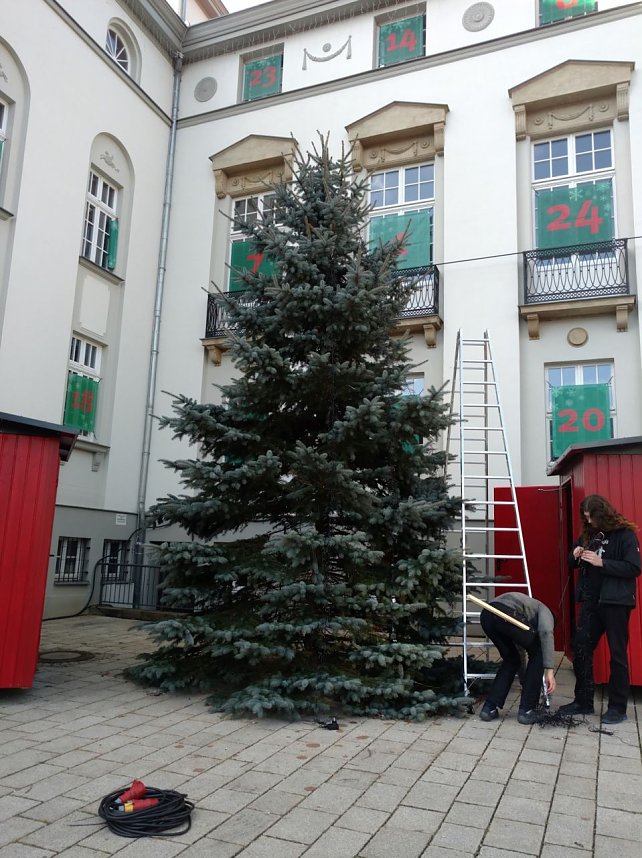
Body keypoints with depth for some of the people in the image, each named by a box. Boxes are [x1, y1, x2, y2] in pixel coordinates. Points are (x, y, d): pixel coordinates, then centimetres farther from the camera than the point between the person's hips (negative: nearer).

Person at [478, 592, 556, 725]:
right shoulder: (545, 611, 27)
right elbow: (546, 632, 1)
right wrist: (549, 670, -4)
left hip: (486, 615, 7)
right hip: (506, 615, -7)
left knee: (511, 660, 28)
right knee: (538, 653, 19)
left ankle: (489, 708, 22)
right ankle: (527, 710, 19)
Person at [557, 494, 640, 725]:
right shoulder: (588, 534, 10)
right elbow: (573, 564, 19)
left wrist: (602, 562, -22)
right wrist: (575, 556, -3)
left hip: (615, 601, -6)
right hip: (591, 601, 7)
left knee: (617, 653, 4)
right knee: (580, 649, 8)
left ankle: (618, 707, 15)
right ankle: (583, 701, 20)